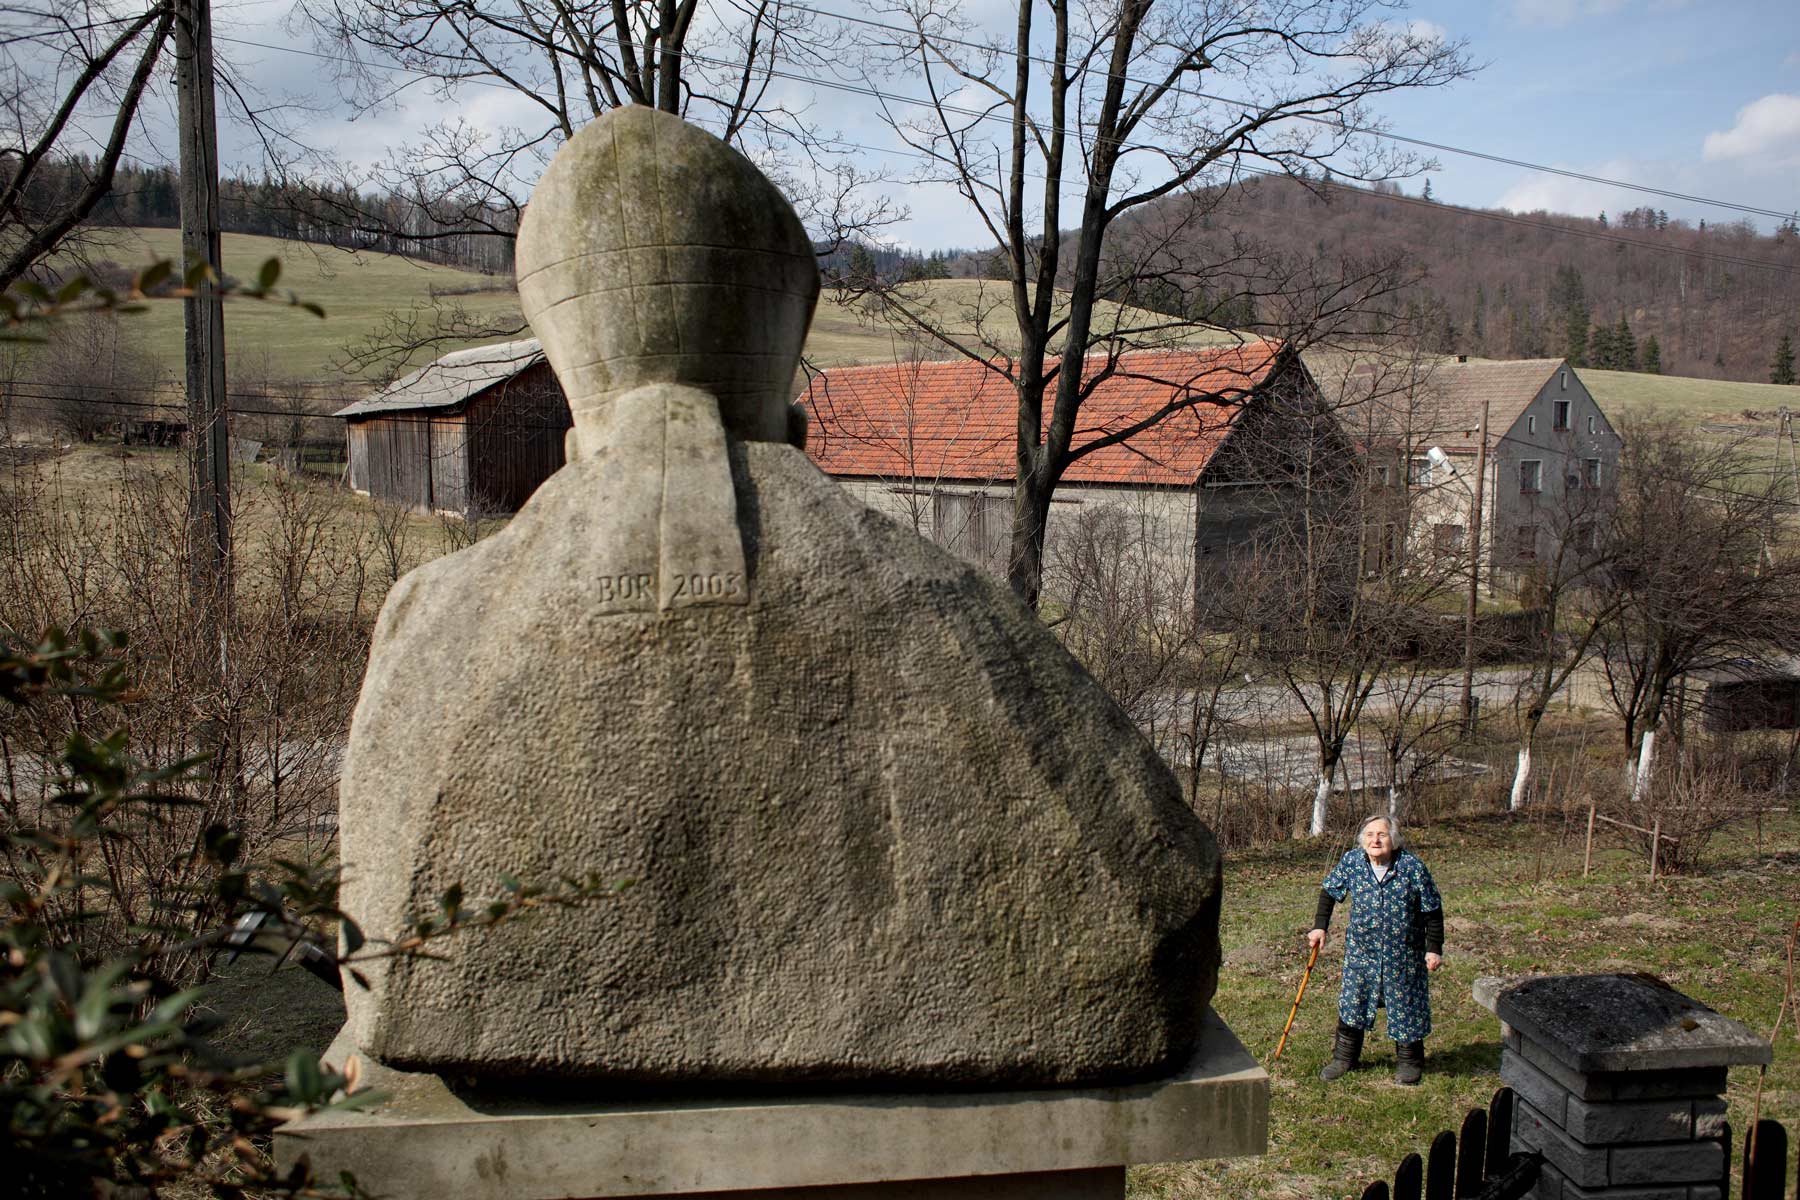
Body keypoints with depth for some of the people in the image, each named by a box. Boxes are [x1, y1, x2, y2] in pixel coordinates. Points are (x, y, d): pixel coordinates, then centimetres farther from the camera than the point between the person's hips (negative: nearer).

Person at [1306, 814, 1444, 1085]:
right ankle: (1344, 1057, 23)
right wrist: (1320, 926, 0)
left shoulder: (1412, 867, -16)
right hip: (1361, 950, 2)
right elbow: (1329, 892, 6)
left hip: (1404, 954, -2)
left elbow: (1432, 910, -8)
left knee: (1406, 1006, 8)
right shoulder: (1351, 861, -10)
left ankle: (1409, 1062, 26)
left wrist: (1434, 948, -9)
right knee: (1352, 1002, 8)